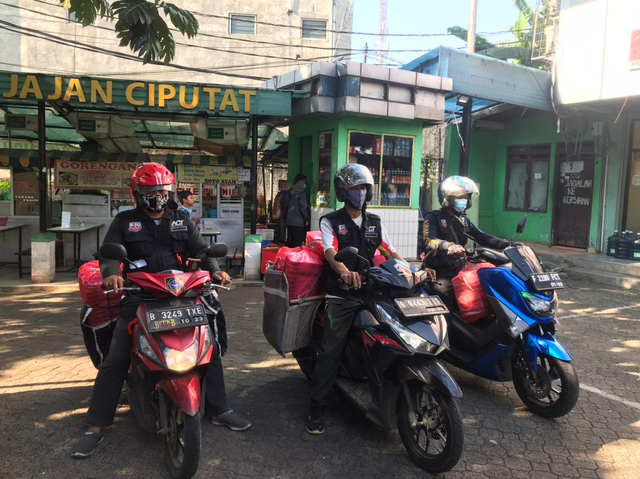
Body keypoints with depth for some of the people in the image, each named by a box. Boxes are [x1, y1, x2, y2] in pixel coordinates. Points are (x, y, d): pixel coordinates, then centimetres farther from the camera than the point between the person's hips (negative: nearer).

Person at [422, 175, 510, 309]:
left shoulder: (463, 219, 16)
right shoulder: (433, 217, -6)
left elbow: (481, 237, 5)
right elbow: (429, 241, -25)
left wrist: (507, 244, -11)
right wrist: (448, 245, -46)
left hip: (460, 271, 7)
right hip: (440, 274, -7)